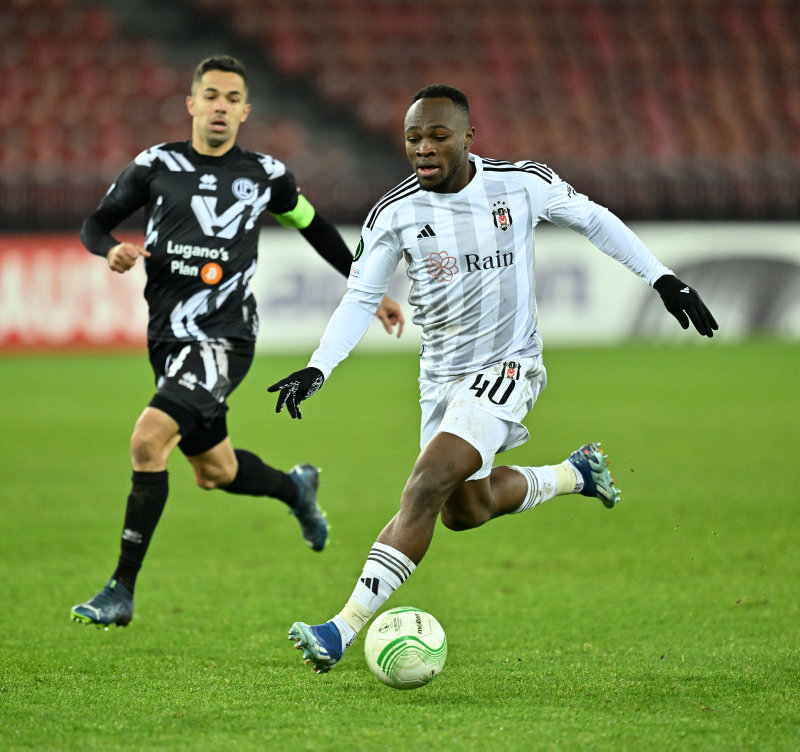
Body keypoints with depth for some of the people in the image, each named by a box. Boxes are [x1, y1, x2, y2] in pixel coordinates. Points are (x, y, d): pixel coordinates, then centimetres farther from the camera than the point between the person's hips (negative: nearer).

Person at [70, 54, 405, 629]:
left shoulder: (264, 174, 4)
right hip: (169, 337, 4)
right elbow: (96, 223, 9)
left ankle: (122, 591, -18)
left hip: (226, 338, -4)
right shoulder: (157, 165, 5)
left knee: (148, 441, -23)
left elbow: (316, 228, 20)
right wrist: (112, 250, -14)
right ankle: (295, 488, 51)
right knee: (214, 473, 16)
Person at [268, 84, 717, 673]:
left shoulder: (523, 184, -9)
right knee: (464, 510, 16)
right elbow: (361, 298, 1)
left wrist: (662, 277, 7)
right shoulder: (395, 214, -6)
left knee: (427, 487, -21)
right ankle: (576, 475, 42)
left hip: (507, 366, -5)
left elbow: (593, 220, 8)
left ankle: (346, 628, -23)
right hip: (442, 375, 5)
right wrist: (317, 369, -12)